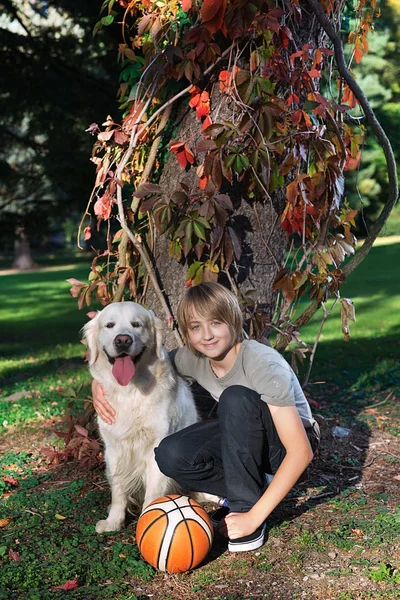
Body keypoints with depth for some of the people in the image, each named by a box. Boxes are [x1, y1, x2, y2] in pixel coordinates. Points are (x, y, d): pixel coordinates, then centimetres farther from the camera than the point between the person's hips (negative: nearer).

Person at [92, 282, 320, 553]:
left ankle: (246, 504, -20)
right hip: (246, 436, 5)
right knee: (170, 455, -22)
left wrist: (253, 517, -33)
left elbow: (301, 452, -32)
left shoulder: (264, 365, -31)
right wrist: (100, 381, -20)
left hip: (289, 442, -5)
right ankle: (253, 485, -3)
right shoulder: (193, 359, -14)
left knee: (236, 398, -35)